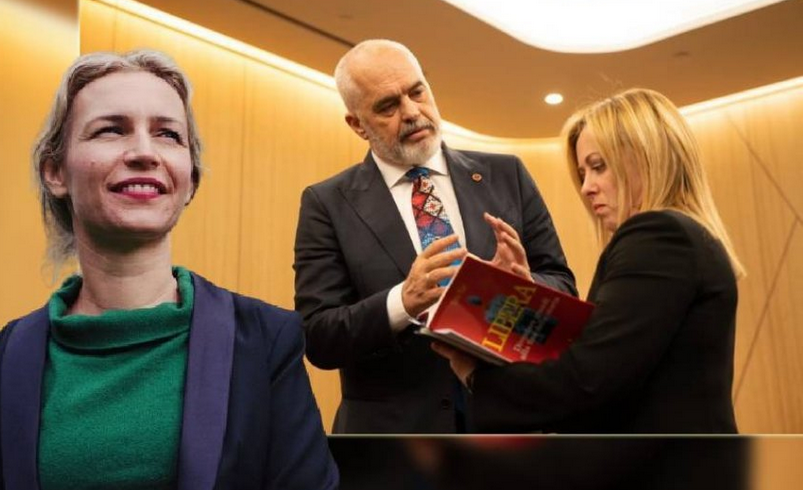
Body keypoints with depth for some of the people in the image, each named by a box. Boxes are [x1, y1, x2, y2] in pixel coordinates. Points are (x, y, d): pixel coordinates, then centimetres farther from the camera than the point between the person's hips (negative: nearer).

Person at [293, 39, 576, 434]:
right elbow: (318, 337, -10)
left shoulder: (505, 176, 1)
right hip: (395, 434, -2)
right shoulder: (329, 204, -5)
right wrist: (403, 302, -26)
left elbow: (563, 287, 3)